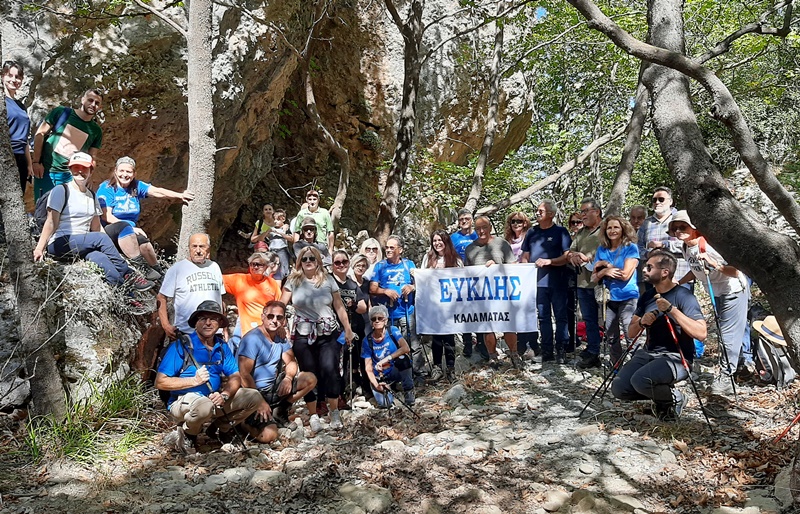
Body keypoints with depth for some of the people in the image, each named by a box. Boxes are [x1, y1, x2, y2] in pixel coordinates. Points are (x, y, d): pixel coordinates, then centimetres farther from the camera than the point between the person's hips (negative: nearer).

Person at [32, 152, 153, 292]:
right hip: (59, 244, -4)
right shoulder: (61, 191, -2)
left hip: (84, 246, 4)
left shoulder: (92, 196, 16)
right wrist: (39, 248, -16)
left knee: (100, 258, -29)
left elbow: (95, 228, 13)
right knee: (101, 238, -27)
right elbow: (51, 223, -9)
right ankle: (128, 275, -19)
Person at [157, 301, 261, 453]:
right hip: (184, 401, -6)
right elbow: (160, 382, -15)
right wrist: (194, 380, -23)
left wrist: (224, 395, -18)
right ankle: (186, 434, -4)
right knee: (205, 406, -39)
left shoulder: (222, 347, 7)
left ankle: (220, 428, 14)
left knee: (254, 397, -7)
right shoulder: (180, 346, -11)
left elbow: (235, 377, 3)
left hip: (214, 400, 6)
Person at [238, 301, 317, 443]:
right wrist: (260, 401, -22)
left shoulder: (280, 338, 7)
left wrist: (288, 378, -13)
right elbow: (244, 375, -22)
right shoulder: (252, 339, -19)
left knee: (310, 379, -1)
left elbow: (291, 362, 10)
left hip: (273, 388, 8)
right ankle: (245, 420, 6)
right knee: (269, 435, -25)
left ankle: (280, 411, 8)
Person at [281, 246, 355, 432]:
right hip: (303, 335, 0)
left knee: (330, 370, -13)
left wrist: (348, 329, 6)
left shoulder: (328, 280, 4)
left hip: (328, 333, 0)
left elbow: (339, 306, 6)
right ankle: (313, 415, 20)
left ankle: (334, 411, 5)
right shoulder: (293, 281, 3)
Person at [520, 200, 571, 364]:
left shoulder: (560, 231, 0)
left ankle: (561, 351, 7)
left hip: (557, 282, -4)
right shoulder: (532, 232, 13)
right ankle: (547, 351, 15)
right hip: (538, 281, 4)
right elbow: (525, 256, 16)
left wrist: (549, 261, -18)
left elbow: (567, 256, -7)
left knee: (560, 317, 1)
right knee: (543, 317, 8)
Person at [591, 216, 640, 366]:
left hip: (628, 298, -5)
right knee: (611, 337, 12)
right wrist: (604, 271, -13)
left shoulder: (630, 248, -5)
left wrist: (606, 265, -6)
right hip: (610, 299, 5)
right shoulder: (602, 249, 8)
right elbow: (594, 278, 7)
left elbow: (625, 275, -15)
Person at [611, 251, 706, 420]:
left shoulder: (683, 296, -10)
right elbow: (630, 333, 12)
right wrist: (641, 322, -10)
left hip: (676, 358, -6)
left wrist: (672, 309, -26)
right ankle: (659, 395, 13)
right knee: (619, 389, -14)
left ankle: (674, 398, 0)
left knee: (640, 381, -32)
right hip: (648, 354, 6)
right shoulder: (647, 296, 9)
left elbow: (701, 333, -22)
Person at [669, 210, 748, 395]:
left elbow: (735, 271, -30)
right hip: (715, 293, 8)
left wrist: (715, 264, -45)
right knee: (724, 332, 17)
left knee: (728, 334, -9)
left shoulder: (711, 245, -29)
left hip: (734, 290, -8)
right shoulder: (686, 248, -5)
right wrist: (678, 283, 1)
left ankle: (726, 376, -4)